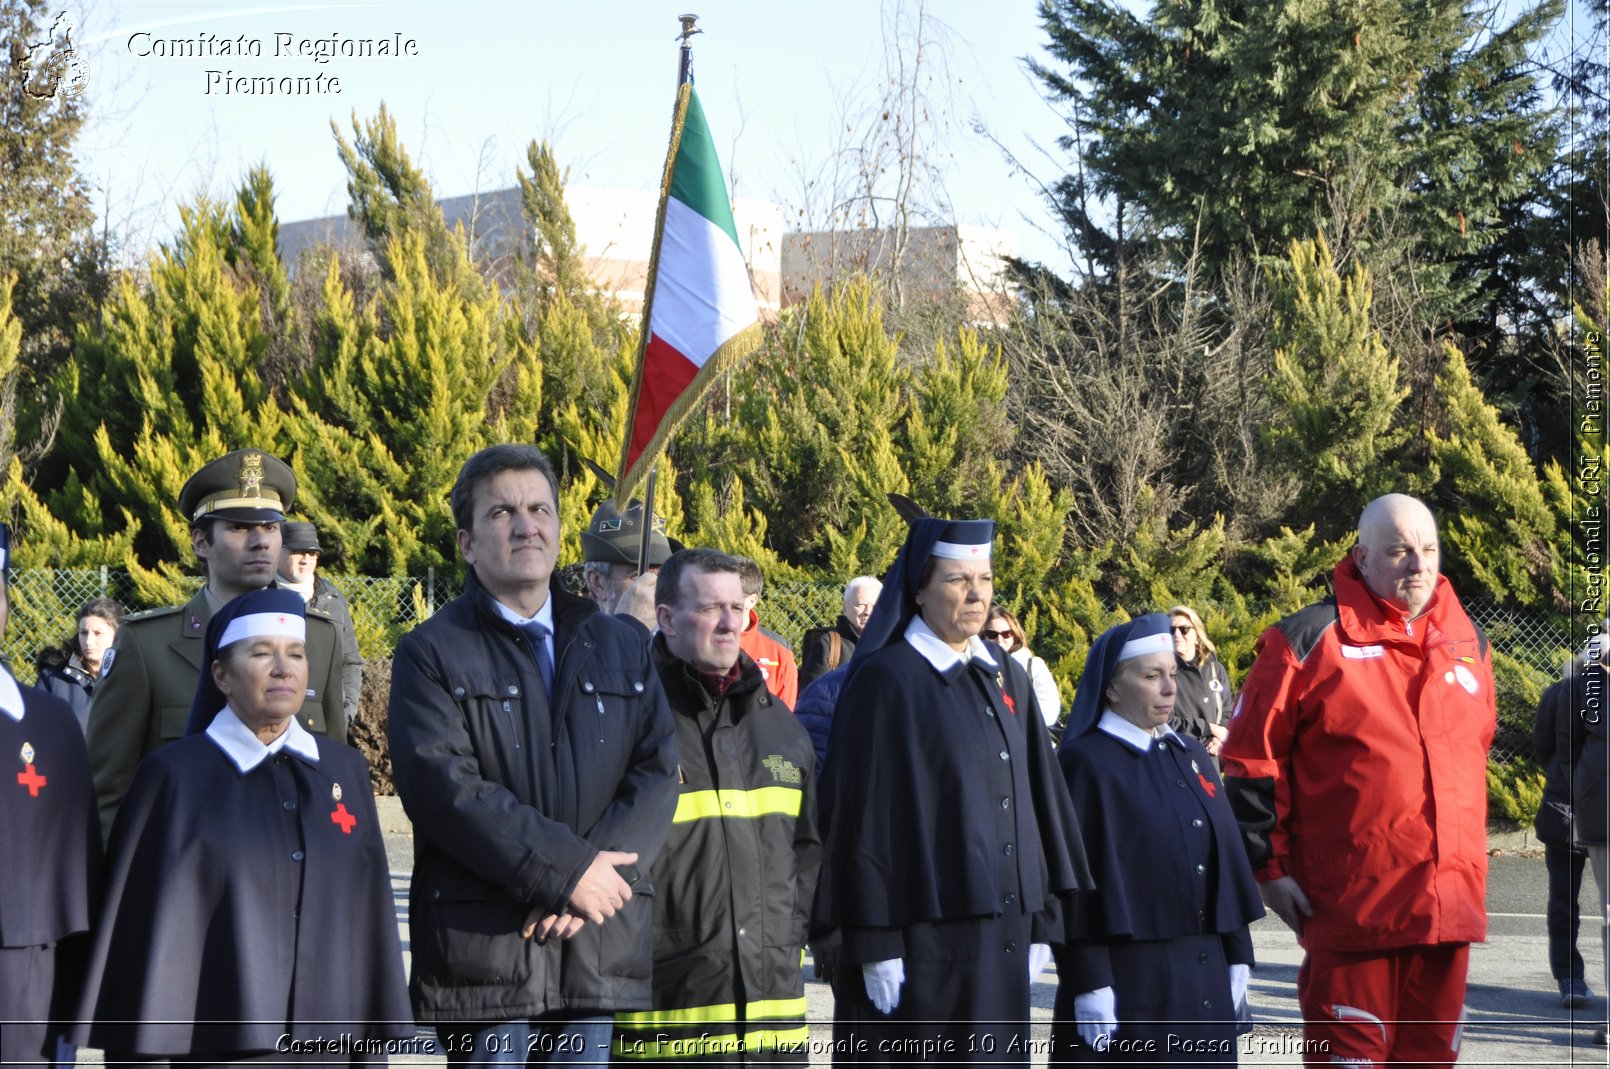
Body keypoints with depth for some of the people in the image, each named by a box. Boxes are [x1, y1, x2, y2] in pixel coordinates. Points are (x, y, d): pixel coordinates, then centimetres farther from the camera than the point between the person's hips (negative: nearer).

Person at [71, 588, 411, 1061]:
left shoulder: (345, 770, 10)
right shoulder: (175, 776, -1)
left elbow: (369, 914, 11)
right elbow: (147, 925, -1)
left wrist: (379, 1035, 9)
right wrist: (145, 1051, -5)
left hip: (328, 1037, 3)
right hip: (217, 1042, -3)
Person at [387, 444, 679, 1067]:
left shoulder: (620, 647, 17)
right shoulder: (432, 653, 2)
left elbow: (657, 773, 6)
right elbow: (443, 788, -12)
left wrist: (600, 867, -11)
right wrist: (567, 871, -16)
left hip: (599, 943, 4)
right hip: (483, 942, -4)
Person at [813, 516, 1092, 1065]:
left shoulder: (1007, 679, 12)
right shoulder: (885, 679, -8)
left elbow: (1036, 796, 15)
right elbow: (865, 812, -11)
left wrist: (1042, 920, 10)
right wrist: (874, 943, -15)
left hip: (1000, 935, 6)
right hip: (921, 932, -6)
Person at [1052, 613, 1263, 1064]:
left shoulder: (1189, 755, 14)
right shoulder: (1084, 763, -7)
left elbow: (1225, 859, 16)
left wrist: (1238, 957, 12)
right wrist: (1090, 985, -17)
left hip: (1205, 978, 7)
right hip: (1126, 981, -7)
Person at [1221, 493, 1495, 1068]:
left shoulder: (1467, 641, 13)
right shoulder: (1311, 639, -5)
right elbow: (1252, 762, -4)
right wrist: (1269, 868, -7)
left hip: (1451, 905, 6)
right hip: (1351, 905, -5)